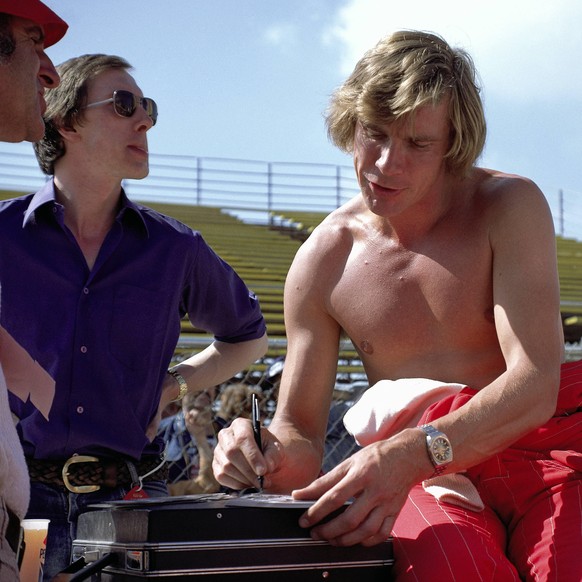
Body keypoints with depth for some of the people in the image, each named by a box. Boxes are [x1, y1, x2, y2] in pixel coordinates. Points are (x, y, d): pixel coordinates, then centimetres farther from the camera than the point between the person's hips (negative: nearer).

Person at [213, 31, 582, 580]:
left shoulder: (510, 206, -1)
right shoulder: (322, 261, 6)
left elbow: (535, 385, -15)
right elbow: (299, 431, 10)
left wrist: (411, 453, -31)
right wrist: (271, 455, -17)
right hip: (429, 478, 1)